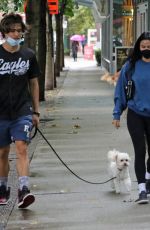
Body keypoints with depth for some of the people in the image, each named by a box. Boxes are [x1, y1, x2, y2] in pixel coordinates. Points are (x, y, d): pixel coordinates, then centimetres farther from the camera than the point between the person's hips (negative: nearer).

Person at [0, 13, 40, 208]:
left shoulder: (28, 55, 4)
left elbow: (34, 83, 12)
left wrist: (36, 111, 10)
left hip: (23, 112, 0)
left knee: (22, 149, -13)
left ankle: (24, 190, -19)